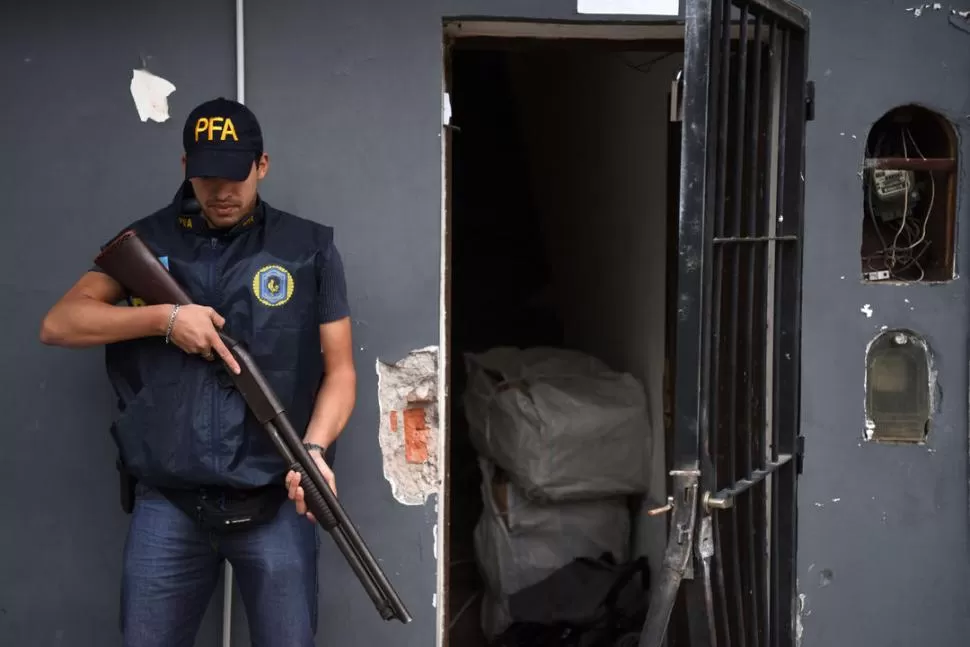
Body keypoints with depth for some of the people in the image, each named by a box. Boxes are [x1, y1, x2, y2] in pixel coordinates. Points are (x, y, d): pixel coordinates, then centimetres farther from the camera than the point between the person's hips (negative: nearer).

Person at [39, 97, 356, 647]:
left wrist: (315, 449, -17)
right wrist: (164, 317, -10)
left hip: (275, 505, -1)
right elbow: (59, 324, 3)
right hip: (168, 506, 2)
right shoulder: (146, 242, 8)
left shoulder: (310, 249, 3)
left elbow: (339, 369, 1)